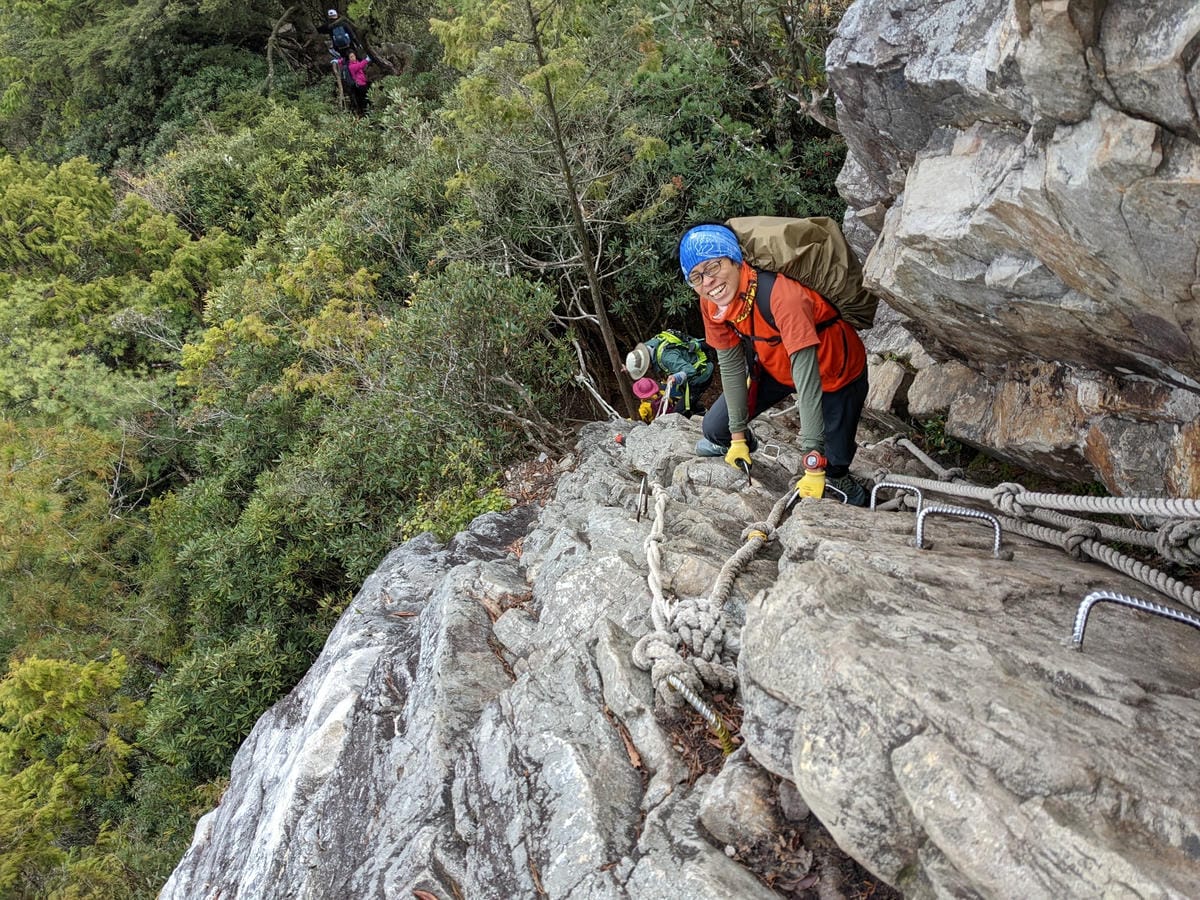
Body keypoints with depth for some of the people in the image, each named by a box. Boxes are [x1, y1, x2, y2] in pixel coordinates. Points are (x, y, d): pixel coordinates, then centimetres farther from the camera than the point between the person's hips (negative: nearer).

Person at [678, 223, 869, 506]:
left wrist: (814, 463, -41)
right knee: (715, 429, 3)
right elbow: (730, 364, -7)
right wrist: (738, 435, -3)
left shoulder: (783, 296, -41)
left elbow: (807, 380, -41)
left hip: (836, 373, -5)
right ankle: (743, 441, 40)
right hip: (775, 368, 6)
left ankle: (837, 478, 28)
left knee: (835, 463, -9)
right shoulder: (711, 305, -19)